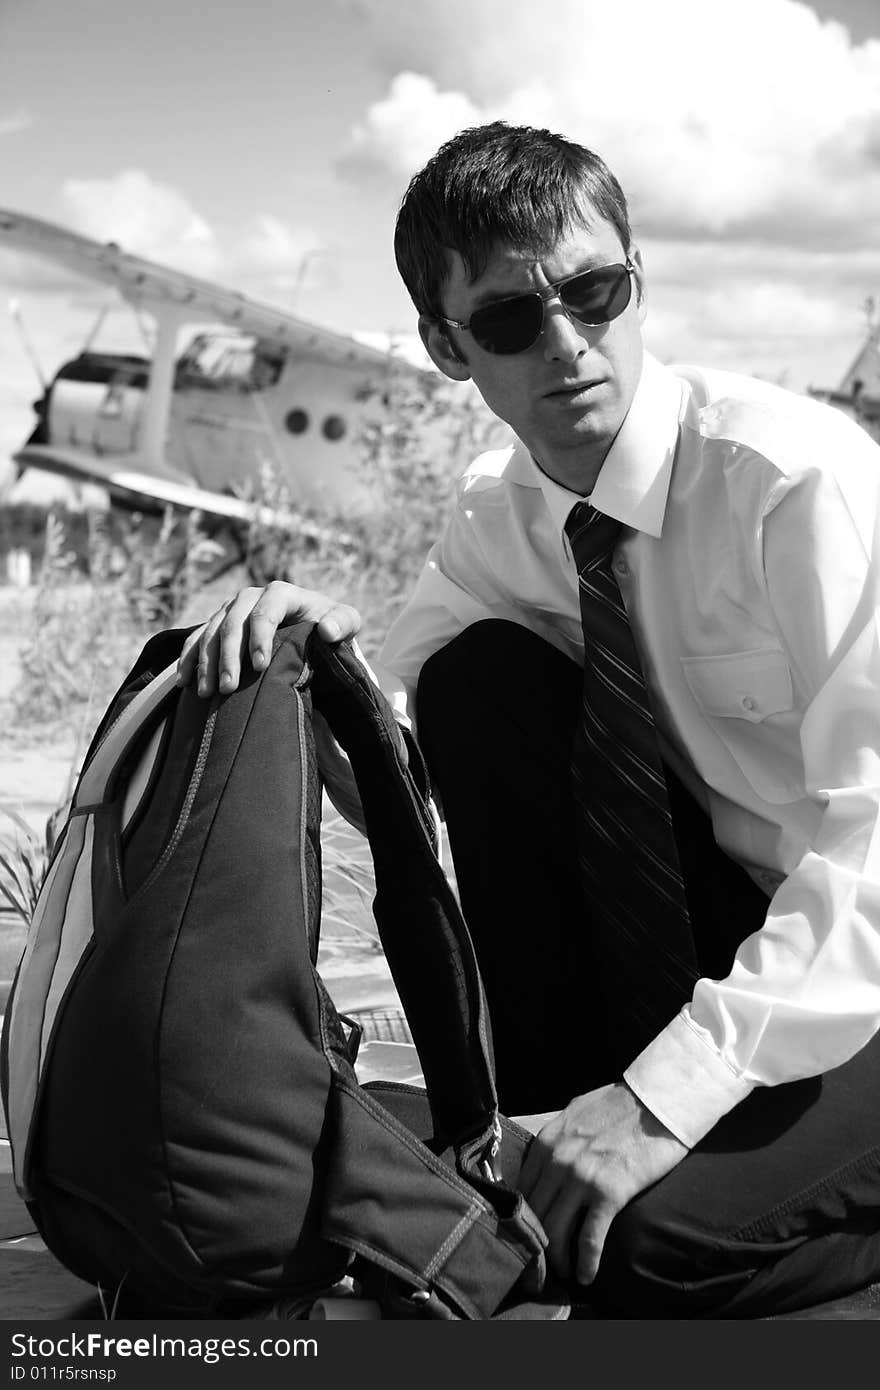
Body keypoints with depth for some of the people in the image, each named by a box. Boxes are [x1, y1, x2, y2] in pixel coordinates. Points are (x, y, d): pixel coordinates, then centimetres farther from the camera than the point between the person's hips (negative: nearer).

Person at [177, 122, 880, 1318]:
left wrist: (665, 1092, -34)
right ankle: (548, 1116, -5)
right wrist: (330, 668, -23)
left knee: (656, 1245, -31)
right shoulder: (499, 518, -3)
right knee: (483, 678, -15)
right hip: (722, 918, 6)